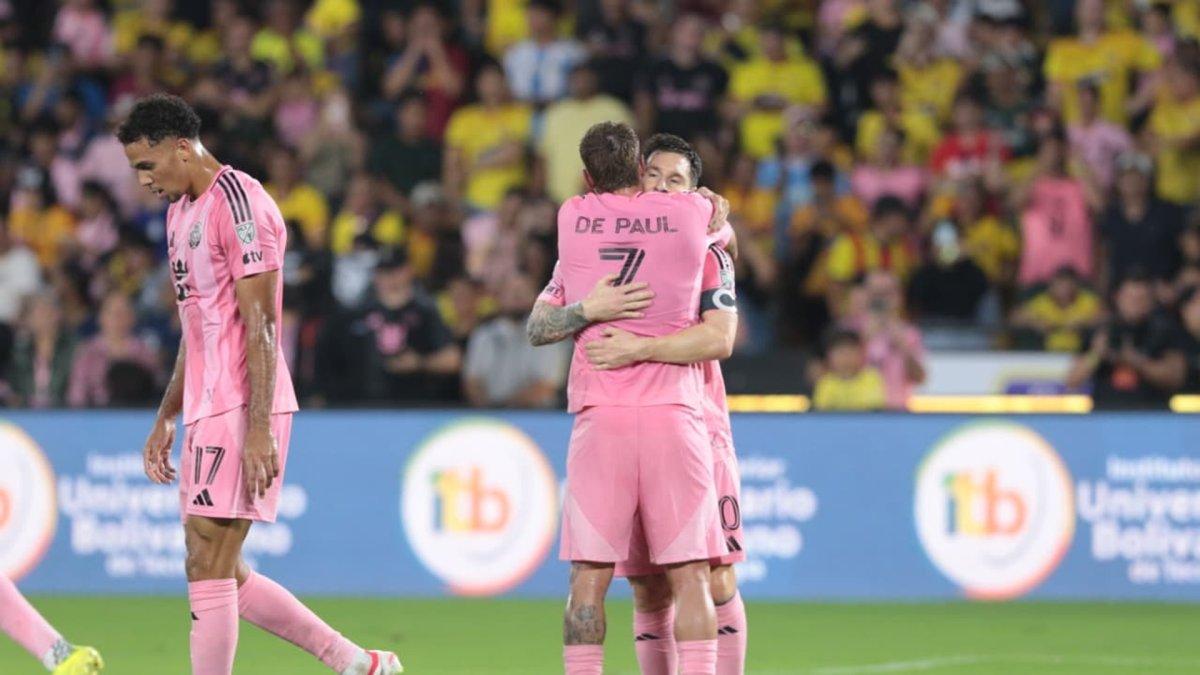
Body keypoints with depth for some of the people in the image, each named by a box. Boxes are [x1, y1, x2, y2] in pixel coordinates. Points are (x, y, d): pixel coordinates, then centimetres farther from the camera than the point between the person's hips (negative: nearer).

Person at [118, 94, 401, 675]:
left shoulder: (239, 204, -13)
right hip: (207, 409, 10)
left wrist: (258, 430, -22)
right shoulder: (182, 211, 18)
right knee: (221, 573, 10)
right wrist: (167, 417, 23)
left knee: (208, 569, -11)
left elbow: (260, 326, -18)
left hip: (241, 409, -10)